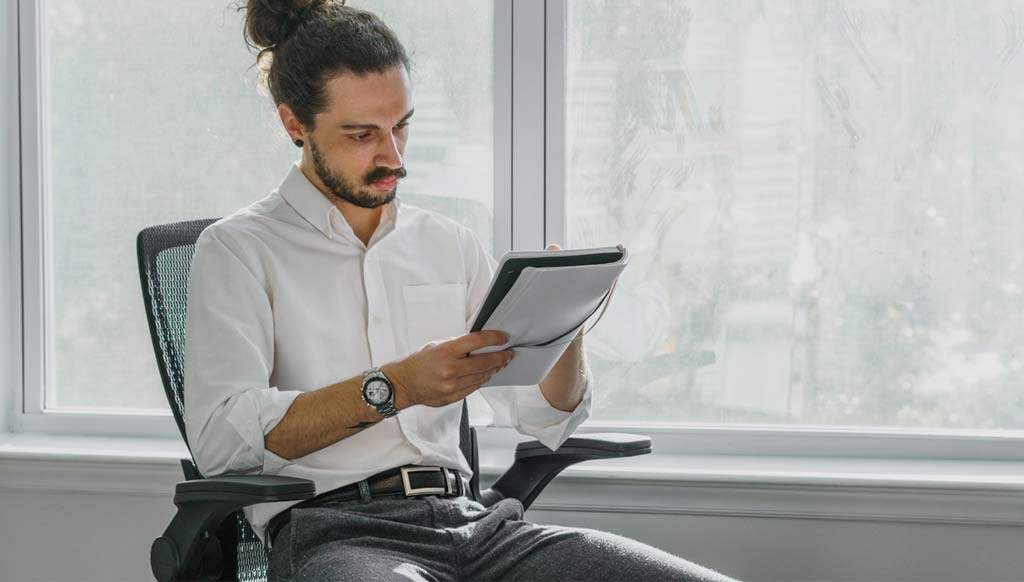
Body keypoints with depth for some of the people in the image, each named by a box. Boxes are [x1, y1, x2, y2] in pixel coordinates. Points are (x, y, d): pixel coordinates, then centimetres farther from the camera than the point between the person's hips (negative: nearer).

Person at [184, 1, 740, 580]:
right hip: (334, 532, -5)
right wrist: (395, 387, -19)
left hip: (474, 522, 5)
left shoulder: (452, 245, 20)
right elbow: (219, 436, -11)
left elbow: (548, 420, 20)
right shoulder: (240, 249, 5)